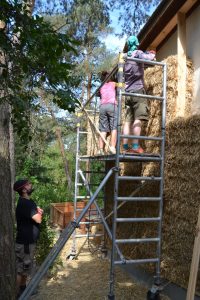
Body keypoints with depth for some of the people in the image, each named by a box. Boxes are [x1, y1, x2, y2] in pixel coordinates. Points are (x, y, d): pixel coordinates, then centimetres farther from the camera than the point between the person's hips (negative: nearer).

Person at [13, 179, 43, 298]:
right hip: (25, 241, -10)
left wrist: (38, 211, -5)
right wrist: (39, 213, -4)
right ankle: (16, 293, 13)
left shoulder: (29, 201, 8)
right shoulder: (24, 203, -24)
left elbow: (37, 212, 17)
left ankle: (23, 288, 38)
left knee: (26, 266, 22)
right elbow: (38, 219, -25)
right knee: (20, 268, 1)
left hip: (29, 240, 10)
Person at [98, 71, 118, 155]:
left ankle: (101, 149, -13)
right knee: (114, 127, -10)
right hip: (112, 105, -3)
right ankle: (112, 147, -26)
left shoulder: (101, 87, 27)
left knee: (103, 129, -2)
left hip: (102, 106, 4)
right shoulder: (113, 84, 19)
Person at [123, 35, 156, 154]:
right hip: (138, 90, -6)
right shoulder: (138, 53, 2)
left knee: (128, 120, 1)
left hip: (128, 92, 6)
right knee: (138, 118, -13)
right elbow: (148, 58, -18)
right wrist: (152, 54, 5)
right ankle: (135, 146, -23)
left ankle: (125, 146, -5)